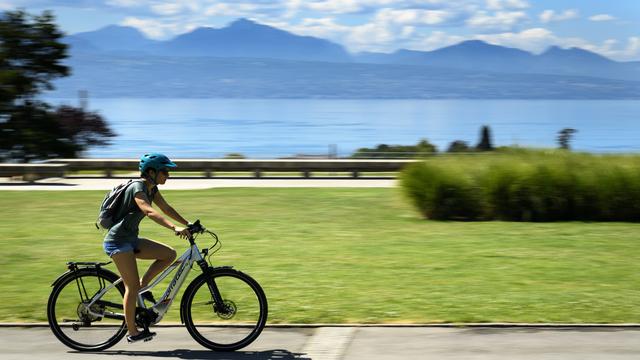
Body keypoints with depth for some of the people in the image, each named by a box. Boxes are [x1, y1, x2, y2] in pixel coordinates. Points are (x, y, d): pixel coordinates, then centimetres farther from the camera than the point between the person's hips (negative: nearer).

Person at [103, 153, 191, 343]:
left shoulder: (152, 188, 7)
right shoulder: (137, 188, -21)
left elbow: (166, 208, 12)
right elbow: (150, 212, -36)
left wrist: (188, 224, 2)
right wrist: (175, 228, -47)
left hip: (131, 239, 9)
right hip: (118, 241, -9)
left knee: (170, 254, -1)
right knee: (132, 285, -10)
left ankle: (143, 286, 6)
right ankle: (133, 332, -4)